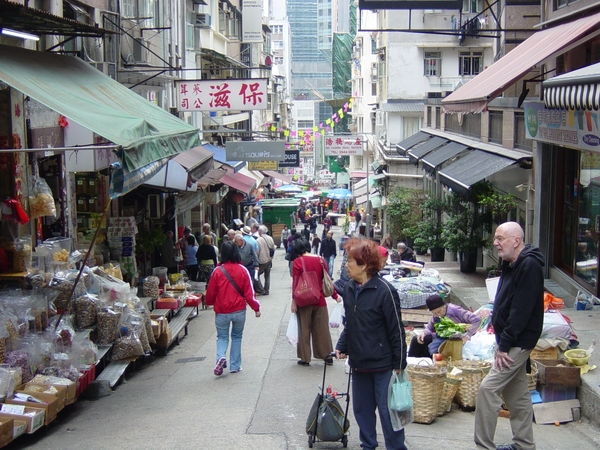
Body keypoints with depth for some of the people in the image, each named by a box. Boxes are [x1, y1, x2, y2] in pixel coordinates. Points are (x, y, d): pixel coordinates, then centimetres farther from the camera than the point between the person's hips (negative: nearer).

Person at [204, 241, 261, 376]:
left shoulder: (218, 271, -10)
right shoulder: (242, 270, -8)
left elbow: (211, 292, -2)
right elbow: (249, 292, -6)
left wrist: (208, 302, 19)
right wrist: (256, 308, 5)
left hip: (222, 312, -1)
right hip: (239, 311, 1)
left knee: (222, 336, 14)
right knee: (237, 337, 16)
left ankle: (221, 357, -13)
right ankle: (235, 366, 15)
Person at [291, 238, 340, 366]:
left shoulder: (298, 262, -10)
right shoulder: (320, 260, 1)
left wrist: (294, 301, -9)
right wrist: (335, 295, 12)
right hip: (320, 300, 3)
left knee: (304, 329, 8)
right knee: (322, 328, 12)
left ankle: (305, 358, 12)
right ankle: (327, 355, 17)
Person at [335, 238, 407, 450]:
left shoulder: (384, 291, -18)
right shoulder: (349, 289, 4)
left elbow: (396, 330, -14)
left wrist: (399, 363, -12)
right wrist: (341, 346, 3)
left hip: (382, 364, -7)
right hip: (359, 363, 7)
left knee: (387, 409, 1)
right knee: (362, 408, 16)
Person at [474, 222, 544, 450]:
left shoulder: (529, 266, -19)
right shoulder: (511, 264, 11)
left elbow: (521, 310, -24)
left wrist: (504, 344, -22)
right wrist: (502, 342, 10)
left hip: (518, 341, -10)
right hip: (510, 340, 10)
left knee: (488, 389, -12)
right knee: (517, 392, 17)